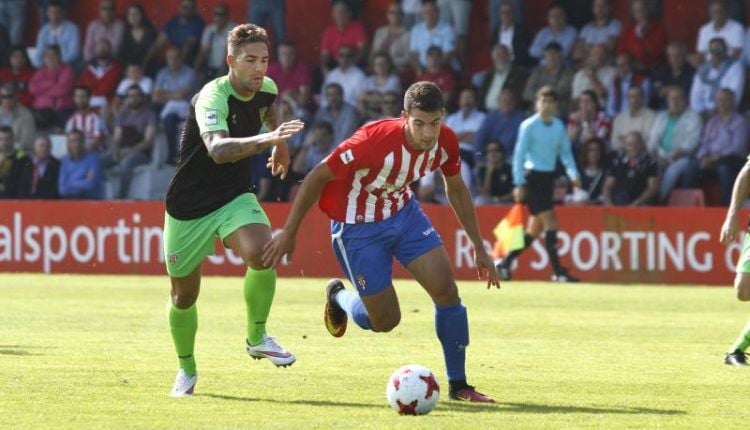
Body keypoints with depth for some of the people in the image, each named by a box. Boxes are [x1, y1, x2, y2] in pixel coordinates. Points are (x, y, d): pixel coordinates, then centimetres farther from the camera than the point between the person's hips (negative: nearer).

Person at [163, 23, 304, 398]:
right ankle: (186, 370, 36)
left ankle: (257, 338, -6)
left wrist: (280, 145, 21)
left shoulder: (266, 88, -6)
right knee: (184, 296, 10)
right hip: (189, 206, -4)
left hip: (234, 198, 4)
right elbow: (218, 149, -47)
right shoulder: (212, 97, -27)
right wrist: (266, 139, -59)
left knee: (262, 253, -28)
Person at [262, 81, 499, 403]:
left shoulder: (445, 142, -15)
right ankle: (338, 297, 34)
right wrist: (288, 233, -20)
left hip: (404, 212, 5)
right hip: (358, 228, -5)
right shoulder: (376, 140, -34)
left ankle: (458, 385, 4)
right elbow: (318, 177, -24)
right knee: (385, 321, -1)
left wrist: (478, 246, 9)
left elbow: (456, 190, 7)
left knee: (446, 289, -11)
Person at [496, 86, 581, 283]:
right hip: (532, 176, -7)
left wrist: (573, 174, -3)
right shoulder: (529, 126, -8)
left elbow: (566, 152, 13)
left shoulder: (559, 126, 9)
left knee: (535, 229, 10)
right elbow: (519, 155, -8)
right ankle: (558, 272, -14)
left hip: (548, 178, 7)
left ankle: (504, 263, 21)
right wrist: (519, 184, -13)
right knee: (550, 221, -13)